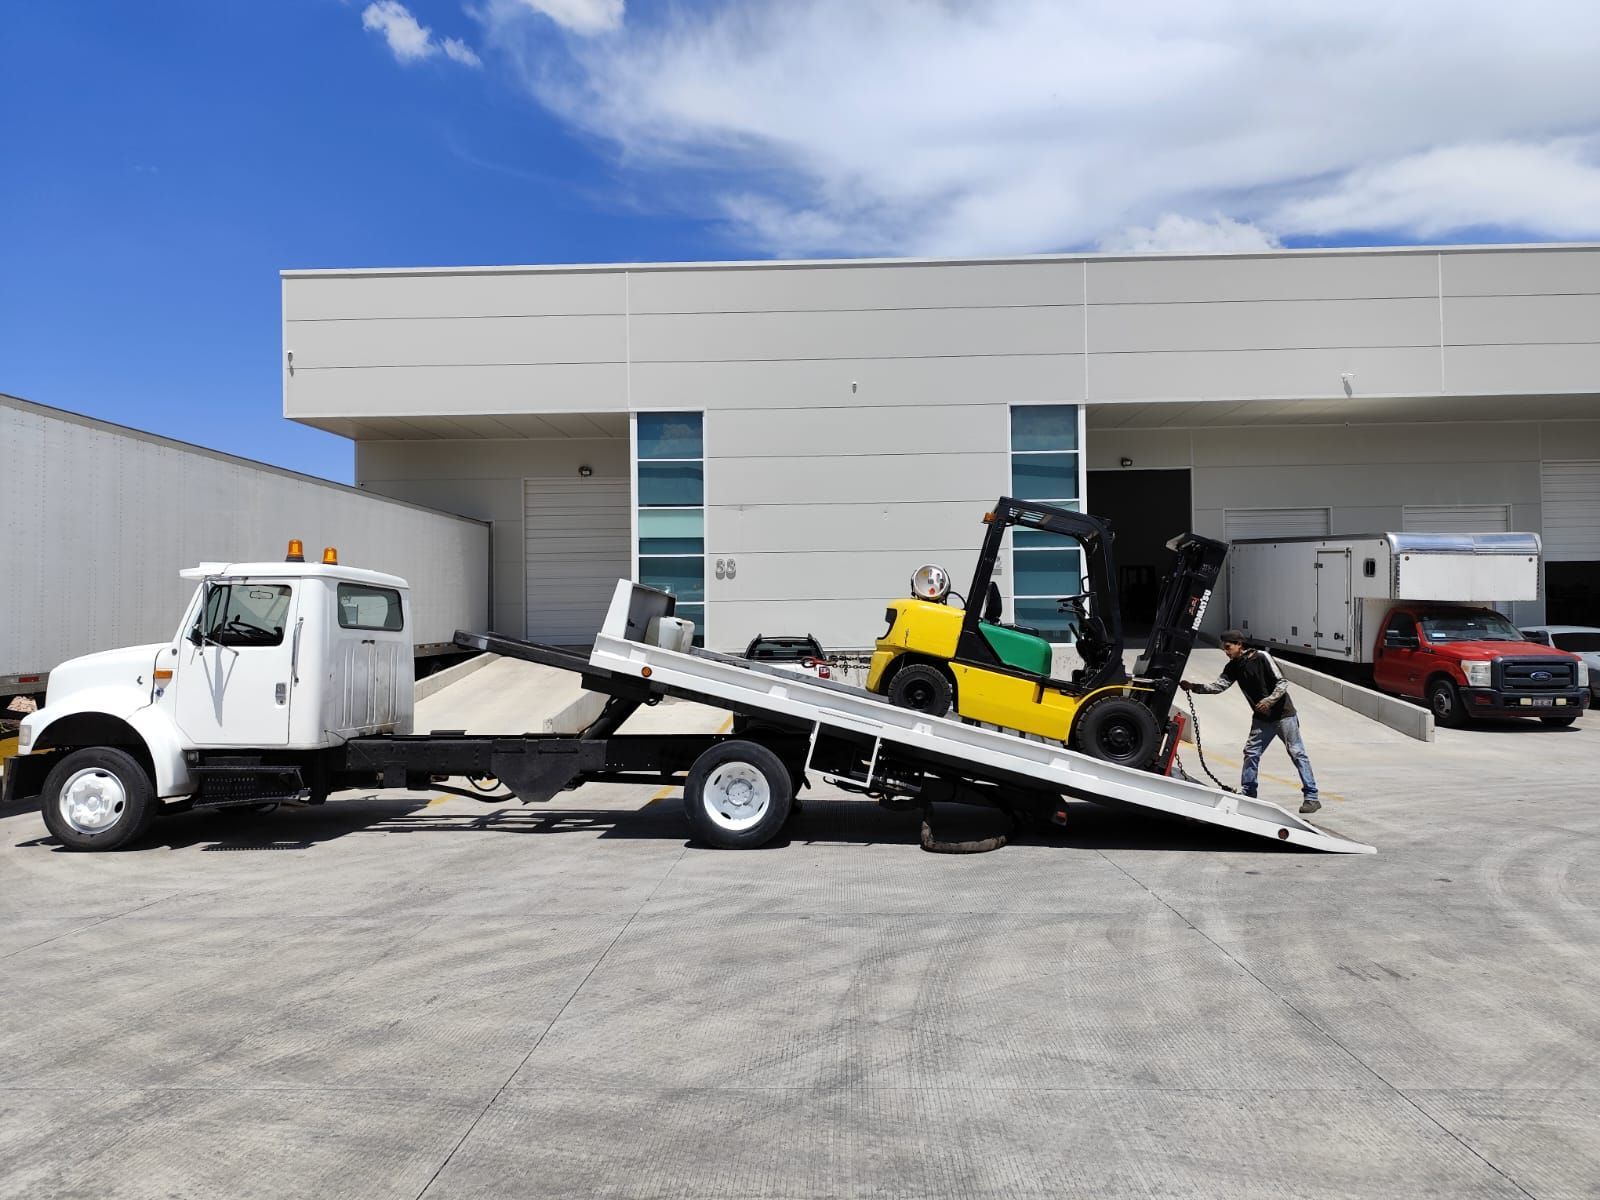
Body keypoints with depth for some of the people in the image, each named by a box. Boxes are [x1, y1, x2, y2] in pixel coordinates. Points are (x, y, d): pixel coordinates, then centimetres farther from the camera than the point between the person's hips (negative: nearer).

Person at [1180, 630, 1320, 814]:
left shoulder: (1261, 657, -16)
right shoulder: (1233, 667, 2)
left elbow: (1282, 682, -15)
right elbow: (1218, 686, -6)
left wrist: (1269, 700, -26)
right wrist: (1194, 687, -18)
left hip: (1283, 714, -7)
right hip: (1261, 719, 7)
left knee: (1297, 753, -2)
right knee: (1251, 753, 6)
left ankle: (1311, 797, 2)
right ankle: (1247, 794, 16)